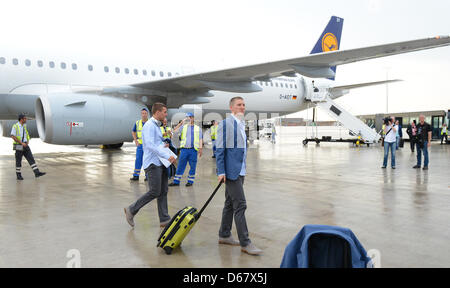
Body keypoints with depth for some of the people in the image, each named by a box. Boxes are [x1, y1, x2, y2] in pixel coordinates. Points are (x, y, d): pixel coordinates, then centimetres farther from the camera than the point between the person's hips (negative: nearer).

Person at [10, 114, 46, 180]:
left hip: (25, 146, 6)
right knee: (18, 161, 3)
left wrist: (28, 141, 1)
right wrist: (21, 143, -21)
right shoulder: (15, 126, -9)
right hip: (19, 146, -6)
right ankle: (18, 175, 16)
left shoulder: (24, 126, 12)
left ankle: (37, 173, -12)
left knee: (31, 159, -6)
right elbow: (13, 136, -17)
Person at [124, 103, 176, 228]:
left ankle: (164, 219, 11)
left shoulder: (157, 126, 19)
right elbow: (150, 145, -24)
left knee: (163, 191, 7)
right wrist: (167, 155, -29)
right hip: (152, 163, -10)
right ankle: (131, 210, 8)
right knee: (154, 192, -8)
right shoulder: (149, 126, -12)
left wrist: (163, 145, 7)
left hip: (160, 163, 10)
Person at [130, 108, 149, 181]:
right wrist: (136, 141, 7)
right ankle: (136, 176, 9)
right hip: (140, 145, 3)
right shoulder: (137, 123, 5)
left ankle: (148, 176, 12)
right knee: (138, 160, 3)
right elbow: (133, 132, 18)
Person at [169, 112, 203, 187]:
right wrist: (181, 123, -6)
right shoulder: (183, 126, 12)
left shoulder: (198, 128, 12)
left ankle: (190, 181, 15)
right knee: (180, 166, 3)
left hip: (193, 150, 0)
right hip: (184, 149, 1)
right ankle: (176, 181, 9)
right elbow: (174, 131, -2)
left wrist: (200, 148, -2)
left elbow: (200, 139, 9)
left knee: (192, 166, 4)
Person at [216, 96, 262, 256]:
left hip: (240, 170, 9)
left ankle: (224, 235, 27)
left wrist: (243, 167, 18)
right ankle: (245, 242, -1)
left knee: (230, 204, 15)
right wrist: (221, 172, -17)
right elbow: (219, 150, -13)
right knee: (240, 205, -8)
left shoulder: (241, 124, 15)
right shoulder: (225, 124, -10)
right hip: (231, 170, -9)